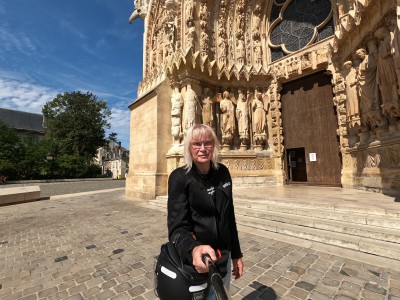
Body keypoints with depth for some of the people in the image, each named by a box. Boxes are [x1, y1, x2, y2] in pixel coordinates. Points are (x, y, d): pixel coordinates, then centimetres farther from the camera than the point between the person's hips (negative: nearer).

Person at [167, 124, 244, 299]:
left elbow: (229, 216, 4)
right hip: (196, 262, -4)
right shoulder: (179, 178, -19)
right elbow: (177, 227, -22)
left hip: (223, 257, 5)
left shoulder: (223, 173, -4)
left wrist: (236, 254, 9)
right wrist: (193, 250, -42)